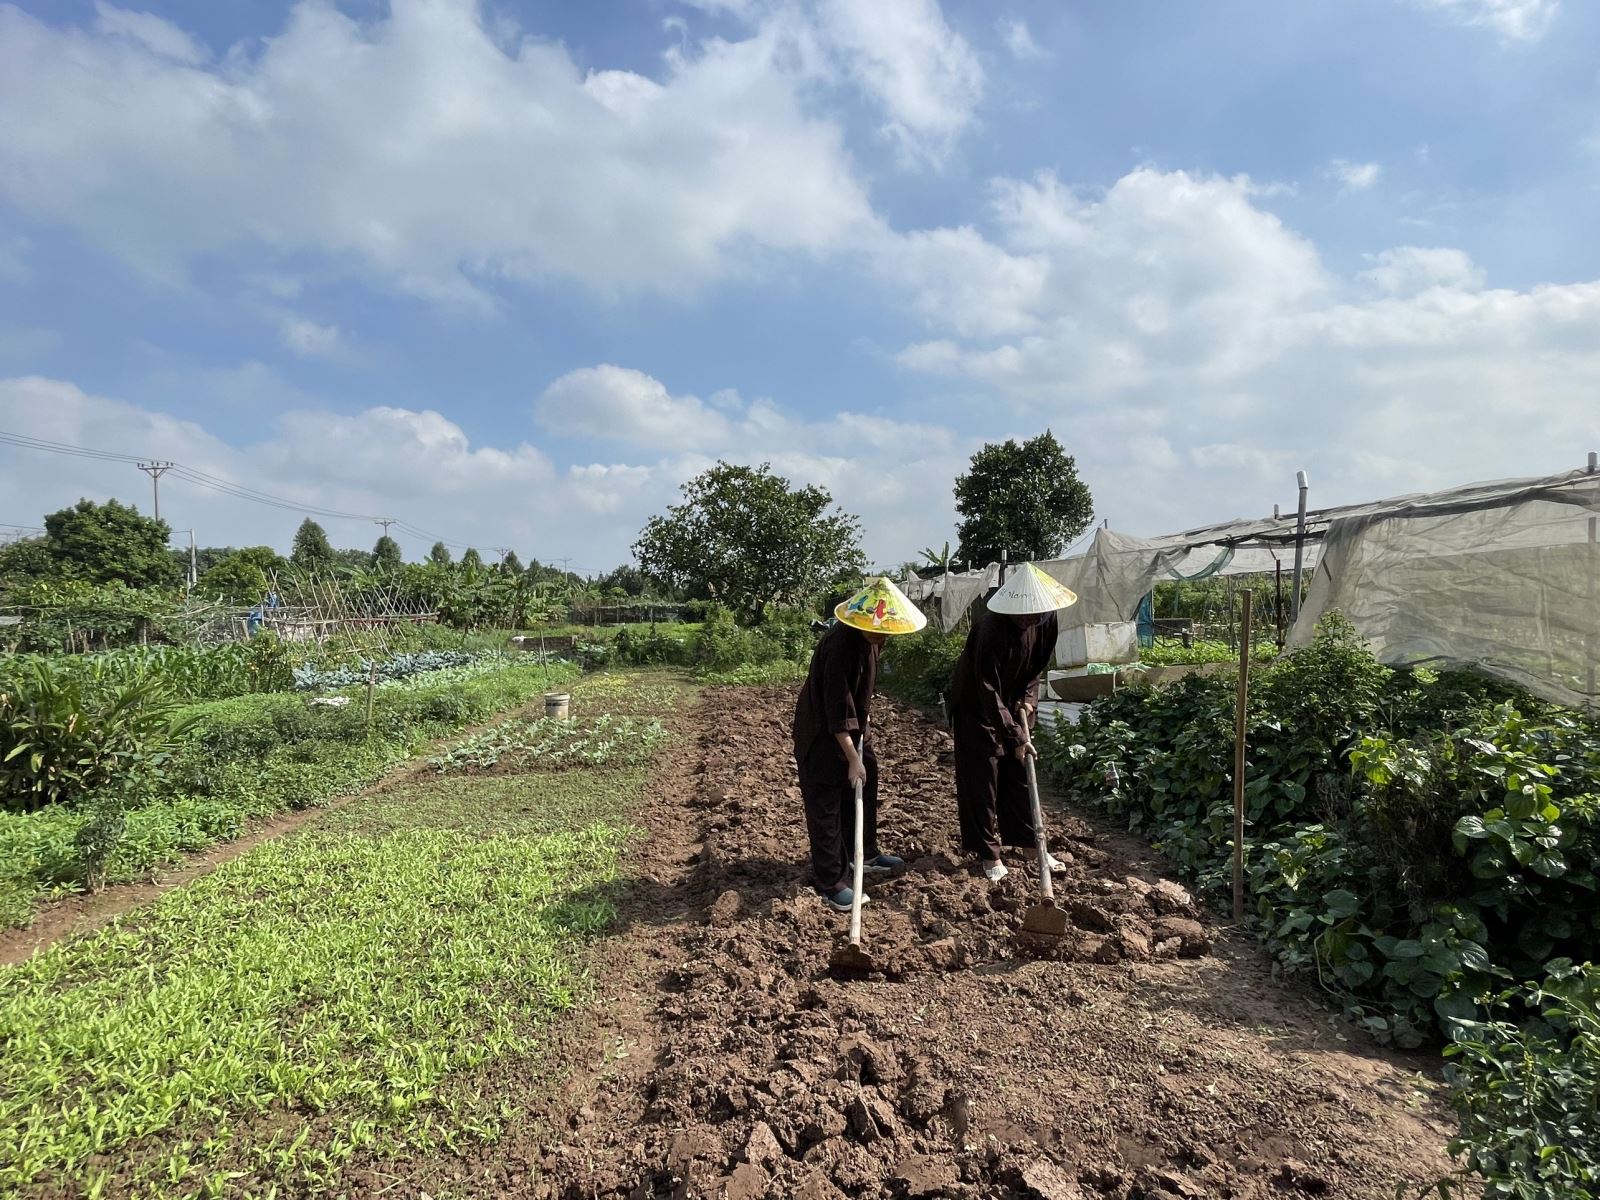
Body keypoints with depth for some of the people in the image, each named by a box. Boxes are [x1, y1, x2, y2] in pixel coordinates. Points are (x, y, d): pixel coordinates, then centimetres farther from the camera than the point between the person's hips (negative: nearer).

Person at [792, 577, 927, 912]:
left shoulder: (868, 639, -5)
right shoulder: (839, 646, -32)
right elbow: (837, 711, -30)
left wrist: (863, 727, 17)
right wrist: (853, 758, -28)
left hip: (853, 728, 9)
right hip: (822, 735, -9)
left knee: (864, 792, 20)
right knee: (826, 807, 0)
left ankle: (866, 853, 39)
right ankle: (831, 881, 10)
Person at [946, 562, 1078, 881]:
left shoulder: (1046, 620, -15)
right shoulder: (992, 630, -35)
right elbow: (988, 692, -31)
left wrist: (1027, 699, -8)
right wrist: (1016, 737, -30)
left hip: (1013, 703, 6)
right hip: (977, 707, -6)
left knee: (1021, 773, 9)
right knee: (982, 780, -2)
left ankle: (1029, 841, 20)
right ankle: (989, 853, 8)